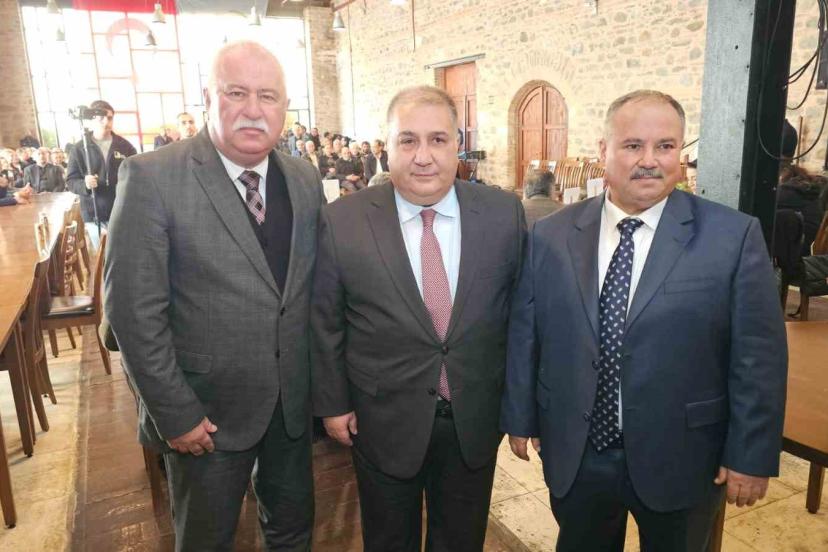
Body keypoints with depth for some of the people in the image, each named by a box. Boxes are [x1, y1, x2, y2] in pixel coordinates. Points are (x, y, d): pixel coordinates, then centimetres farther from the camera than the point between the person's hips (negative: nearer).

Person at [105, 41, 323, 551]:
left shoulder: (305, 180, 0)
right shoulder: (153, 178, -15)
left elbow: (314, 288, 5)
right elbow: (134, 308, -15)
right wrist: (175, 413, -14)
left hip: (293, 401, 4)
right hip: (208, 411, -3)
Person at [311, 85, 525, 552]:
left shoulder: (504, 213, -8)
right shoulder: (342, 221, -13)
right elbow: (325, 322, -3)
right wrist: (333, 403, 1)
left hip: (475, 422, 2)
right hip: (383, 422, -1)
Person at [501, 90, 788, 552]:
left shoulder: (734, 236, -10)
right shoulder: (551, 235, -4)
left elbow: (758, 355, -8)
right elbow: (525, 335, 1)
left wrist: (752, 456, -6)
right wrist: (520, 417, 4)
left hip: (679, 461, -1)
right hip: (574, 457, 2)